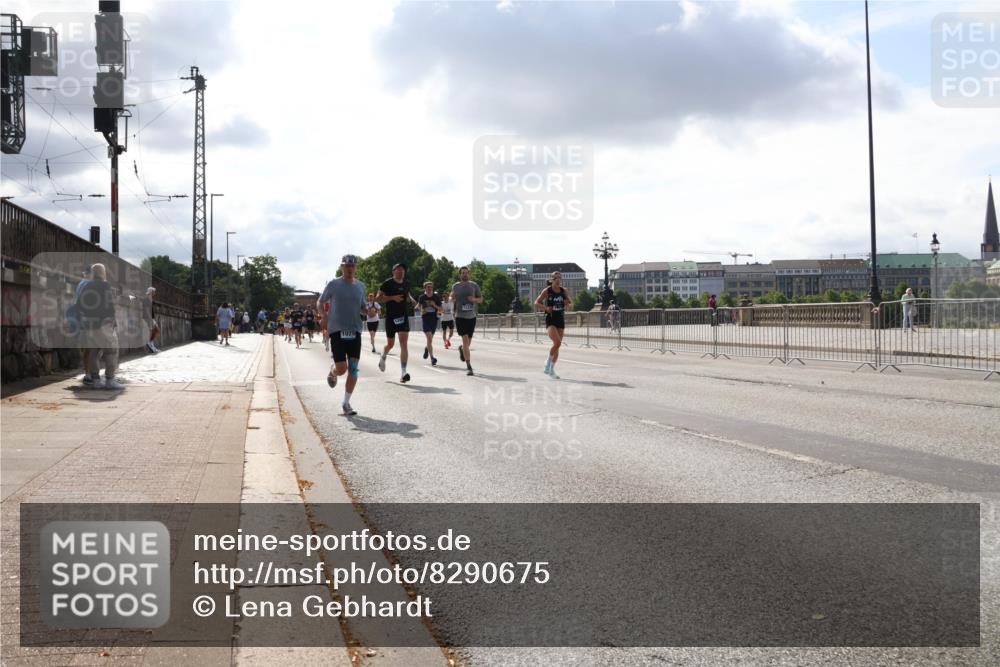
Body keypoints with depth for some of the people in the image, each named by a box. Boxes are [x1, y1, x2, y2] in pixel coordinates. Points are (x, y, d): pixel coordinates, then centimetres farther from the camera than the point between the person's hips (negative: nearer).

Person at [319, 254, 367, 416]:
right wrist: (324, 317, -9)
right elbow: (321, 302, 8)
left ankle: (346, 403, 9)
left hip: (355, 331, 4)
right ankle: (332, 372, 28)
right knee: (341, 369, -10)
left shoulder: (360, 286, 10)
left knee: (353, 369, -2)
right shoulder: (333, 285, -1)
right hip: (337, 330, -3)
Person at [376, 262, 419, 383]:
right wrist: (392, 298, -21)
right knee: (390, 344, 12)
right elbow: (378, 298, -10)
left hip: (403, 317, 3)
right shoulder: (387, 284, -7)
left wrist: (412, 300, 6)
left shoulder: (406, 284, 8)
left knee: (403, 344, -10)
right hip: (390, 317, -3)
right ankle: (383, 358, 47)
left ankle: (403, 373, -14)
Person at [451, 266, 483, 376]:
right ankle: (469, 367, -13)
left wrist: (474, 299, -12)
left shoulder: (474, 285, 4)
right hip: (460, 317, -2)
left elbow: (481, 299, 9)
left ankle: (461, 349, 49)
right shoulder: (455, 286, 3)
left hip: (472, 316, 2)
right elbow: (452, 299, 17)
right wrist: (452, 297, -7)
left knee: (468, 342, 12)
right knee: (465, 340, -14)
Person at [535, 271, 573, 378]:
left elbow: (571, 304, 14)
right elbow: (536, 303, -1)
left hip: (561, 320, 5)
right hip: (550, 320, -5)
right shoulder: (547, 291, -5)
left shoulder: (564, 291, 6)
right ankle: (548, 363, 0)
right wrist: (545, 307, -19)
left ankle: (551, 370, 18)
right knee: (557, 343, -22)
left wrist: (568, 305, -10)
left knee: (557, 345, 6)